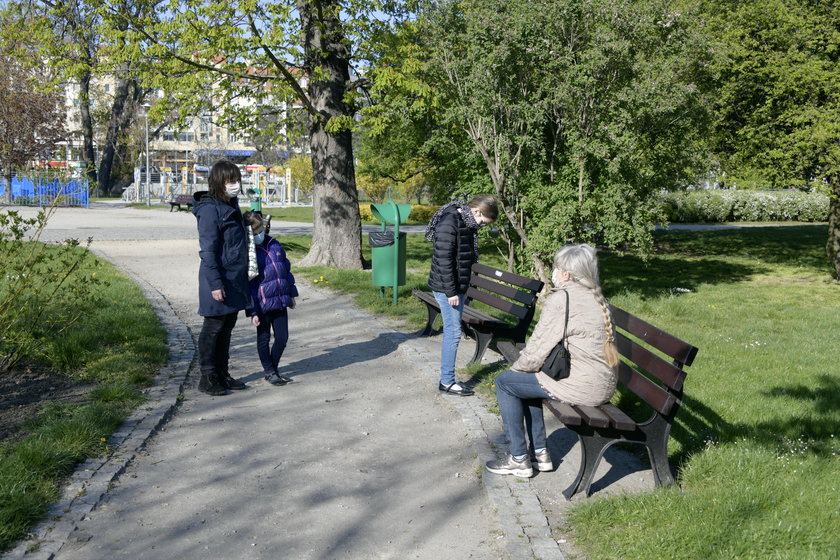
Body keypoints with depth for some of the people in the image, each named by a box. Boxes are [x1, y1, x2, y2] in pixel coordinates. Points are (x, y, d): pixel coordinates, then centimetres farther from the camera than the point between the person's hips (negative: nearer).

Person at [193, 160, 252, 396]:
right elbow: (208, 250, -19)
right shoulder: (210, 209, -15)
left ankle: (222, 374, 25)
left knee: (227, 326, 15)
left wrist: (245, 274, 20)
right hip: (219, 279, -9)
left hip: (234, 278, 9)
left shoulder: (231, 205, 13)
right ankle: (208, 378, 10)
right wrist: (215, 283, -22)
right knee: (213, 327, 0)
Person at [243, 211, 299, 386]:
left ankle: (273, 368, 27)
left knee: (282, 337, 8)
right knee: (264, 339, 8)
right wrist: (252, 312, -13)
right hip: (262, 304, -5)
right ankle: (269, 372, 25)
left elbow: (286, 269, 17)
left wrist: (291, 294, 20)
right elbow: (248, 284, -11)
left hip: (280, 301, 5)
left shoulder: (274, 244, 6)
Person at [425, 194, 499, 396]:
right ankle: (447, 381, 6)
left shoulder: (466, 224, 11)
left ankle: (447, 379, 21)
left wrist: (459, 289, 18)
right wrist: (451, 292, -20)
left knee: (452, 332, 13)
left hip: (457, 287, 9)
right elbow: (443, 260, -22)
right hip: (447, 288, -9)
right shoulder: (449, 224, -19)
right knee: (453, 332, -4)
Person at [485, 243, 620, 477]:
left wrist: (517, 367, 6)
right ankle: (540, 453, 28)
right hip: (603, 383, 9)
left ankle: (519, 459, 13)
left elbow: (537, 350, -14)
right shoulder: (596, 297, 11)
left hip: (581, 386, -9)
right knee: (526, 378, 26)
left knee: (505, 381, 5)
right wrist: (523, 365, 14)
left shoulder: (561, 300, -17)